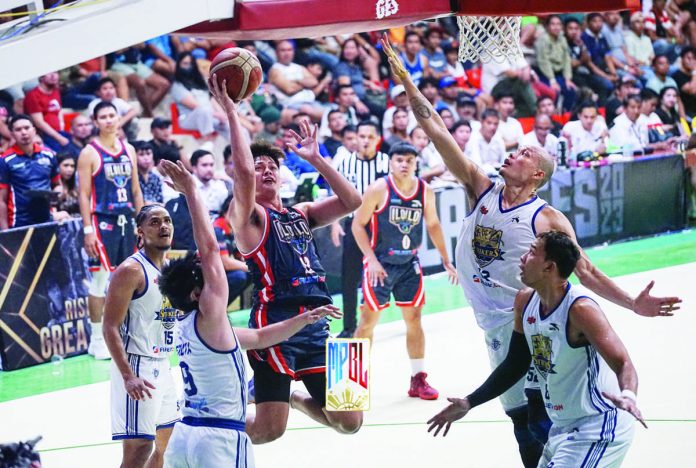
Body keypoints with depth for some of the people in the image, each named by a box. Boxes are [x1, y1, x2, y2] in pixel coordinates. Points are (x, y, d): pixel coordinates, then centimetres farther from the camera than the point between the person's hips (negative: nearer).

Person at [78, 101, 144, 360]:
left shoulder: (129, 150, 11)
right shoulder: (89, 154, -5)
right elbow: (84, 195, -8)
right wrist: (88, 230, -14)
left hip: (126, 220, 6)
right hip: (102, 221, -6)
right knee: (100, 278, -5)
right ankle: (97, 339, 1)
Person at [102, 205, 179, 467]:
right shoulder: (131, 270, -14)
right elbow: (110, 328, -19)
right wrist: (128, 376, -28)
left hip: (162, 365, 9)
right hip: (136, 366, -9)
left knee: (167, 440, 18)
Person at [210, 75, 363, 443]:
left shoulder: (301, 213, 20)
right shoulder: (247, 215, 0)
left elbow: (351, 201, 9)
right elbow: (243, 172, -19)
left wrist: (315, 159, 8)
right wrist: (231, 113, -15)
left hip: (315, 324, 6)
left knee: (350, 422, 4)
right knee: (269, 430, -11)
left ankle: (290, 397, 30)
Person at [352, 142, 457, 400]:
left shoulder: (425, 191, -1)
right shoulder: (379, 189, -14)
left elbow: (433, 225, 13)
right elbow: (358, 224, -11)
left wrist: (446, 260, 13)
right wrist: (372, 260, -18)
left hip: (409, 263, 4)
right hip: (380, 263, -4)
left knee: (414, 318, 6)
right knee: (368, 319, -1)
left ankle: (418, 379, 13)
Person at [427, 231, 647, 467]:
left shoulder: (580, 309, -23)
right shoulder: (525, 301, 1)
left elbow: (623, 364, -29)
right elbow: (516, 364, 15)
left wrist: (627, 396, -52)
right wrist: (469, 403, 14)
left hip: (599, 430, -9)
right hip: (564, 427, 9)